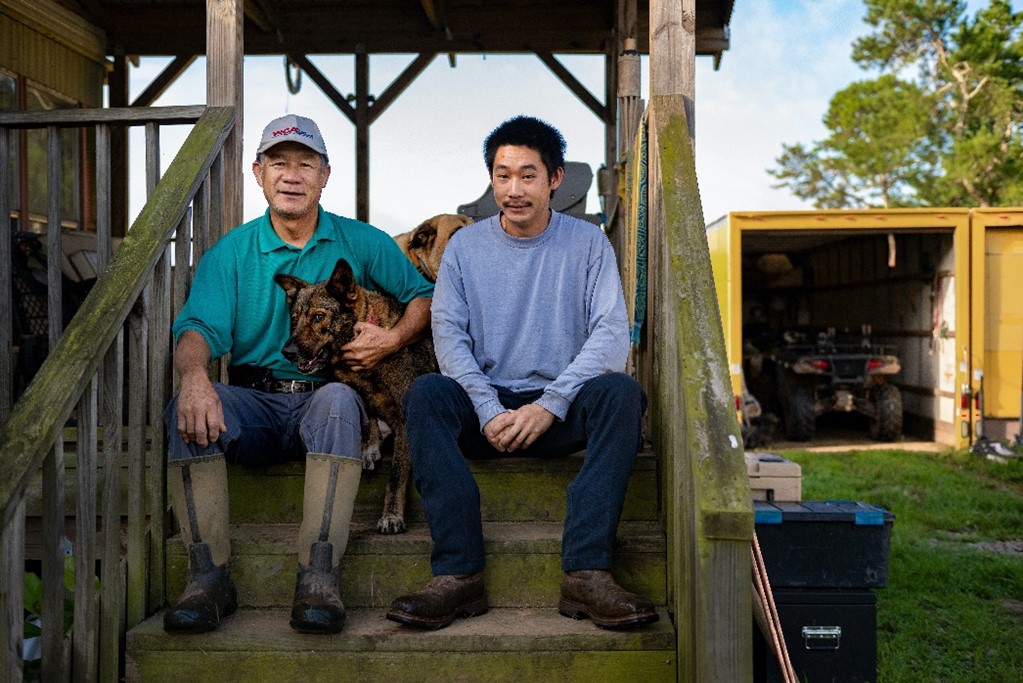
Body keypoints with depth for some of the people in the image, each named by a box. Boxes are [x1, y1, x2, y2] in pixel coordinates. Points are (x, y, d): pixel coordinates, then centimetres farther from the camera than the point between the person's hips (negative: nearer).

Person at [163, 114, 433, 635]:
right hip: (254, 404, 1)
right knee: (188, 408, -30)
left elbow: (424, 296, 15)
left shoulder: (361, 243, 10)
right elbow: (199, 327, -7)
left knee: (338, 399, -36)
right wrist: (194, 375, -31)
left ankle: (318, 576, -40)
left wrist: (394, 338, -8)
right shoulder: (229, 253, 8)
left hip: (322, 401, -1)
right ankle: (209, 576, -30)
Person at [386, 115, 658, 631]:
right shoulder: (465, 246, 8)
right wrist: (489, 411, -18)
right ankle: (458, 574, -32)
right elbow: (448, 334, -2)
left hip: (561, 410, -1)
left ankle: (585, 573, -33)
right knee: (425, 393, -28)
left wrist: (550, 404, -19)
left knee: (620, 392, -30)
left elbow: (611, 334, -7)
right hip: (485, 405, 1)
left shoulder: (588, 243, 4)